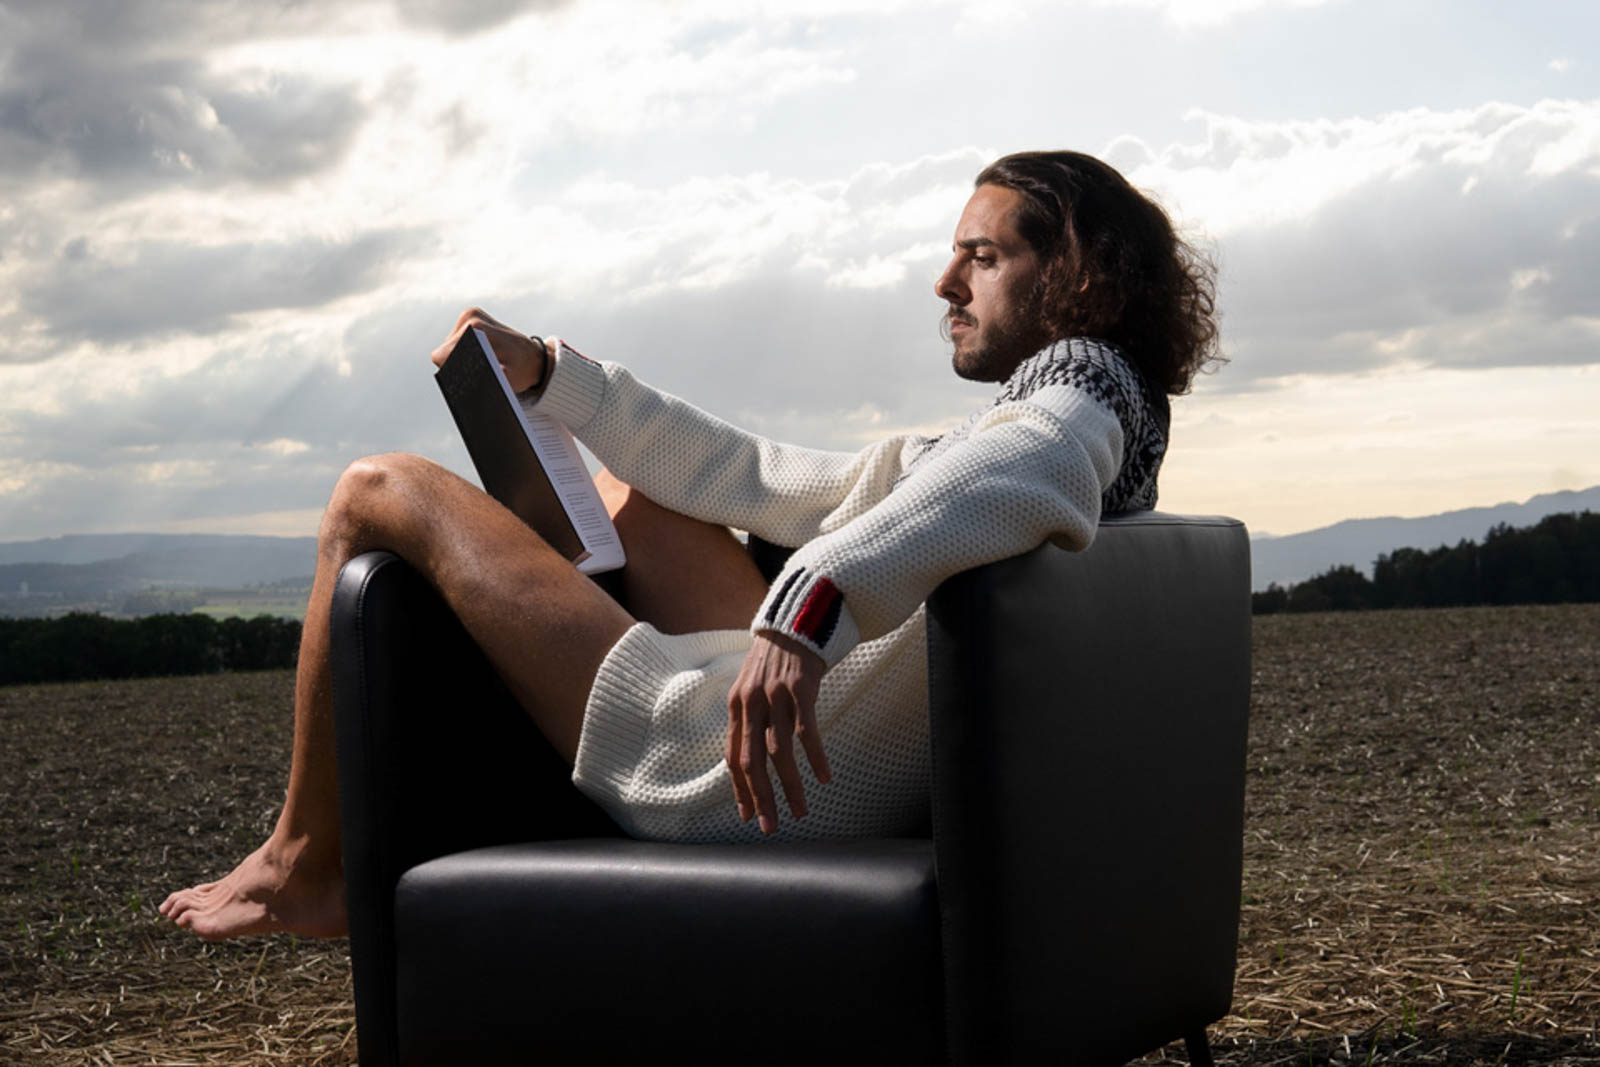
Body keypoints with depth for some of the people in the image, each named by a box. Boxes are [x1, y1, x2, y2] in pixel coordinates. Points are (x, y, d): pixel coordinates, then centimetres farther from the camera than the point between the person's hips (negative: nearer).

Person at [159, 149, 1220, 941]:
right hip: (788, 739, 10)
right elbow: (747, 476, 22)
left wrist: (814, 600, -49)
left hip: (740, 771, -10)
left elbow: (1018, 476, -34)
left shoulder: (1083, 382, -6)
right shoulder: (1009, 433, 23)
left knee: (382, 492, 2)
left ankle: (307, 869, 15)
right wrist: (545, 372, 18)